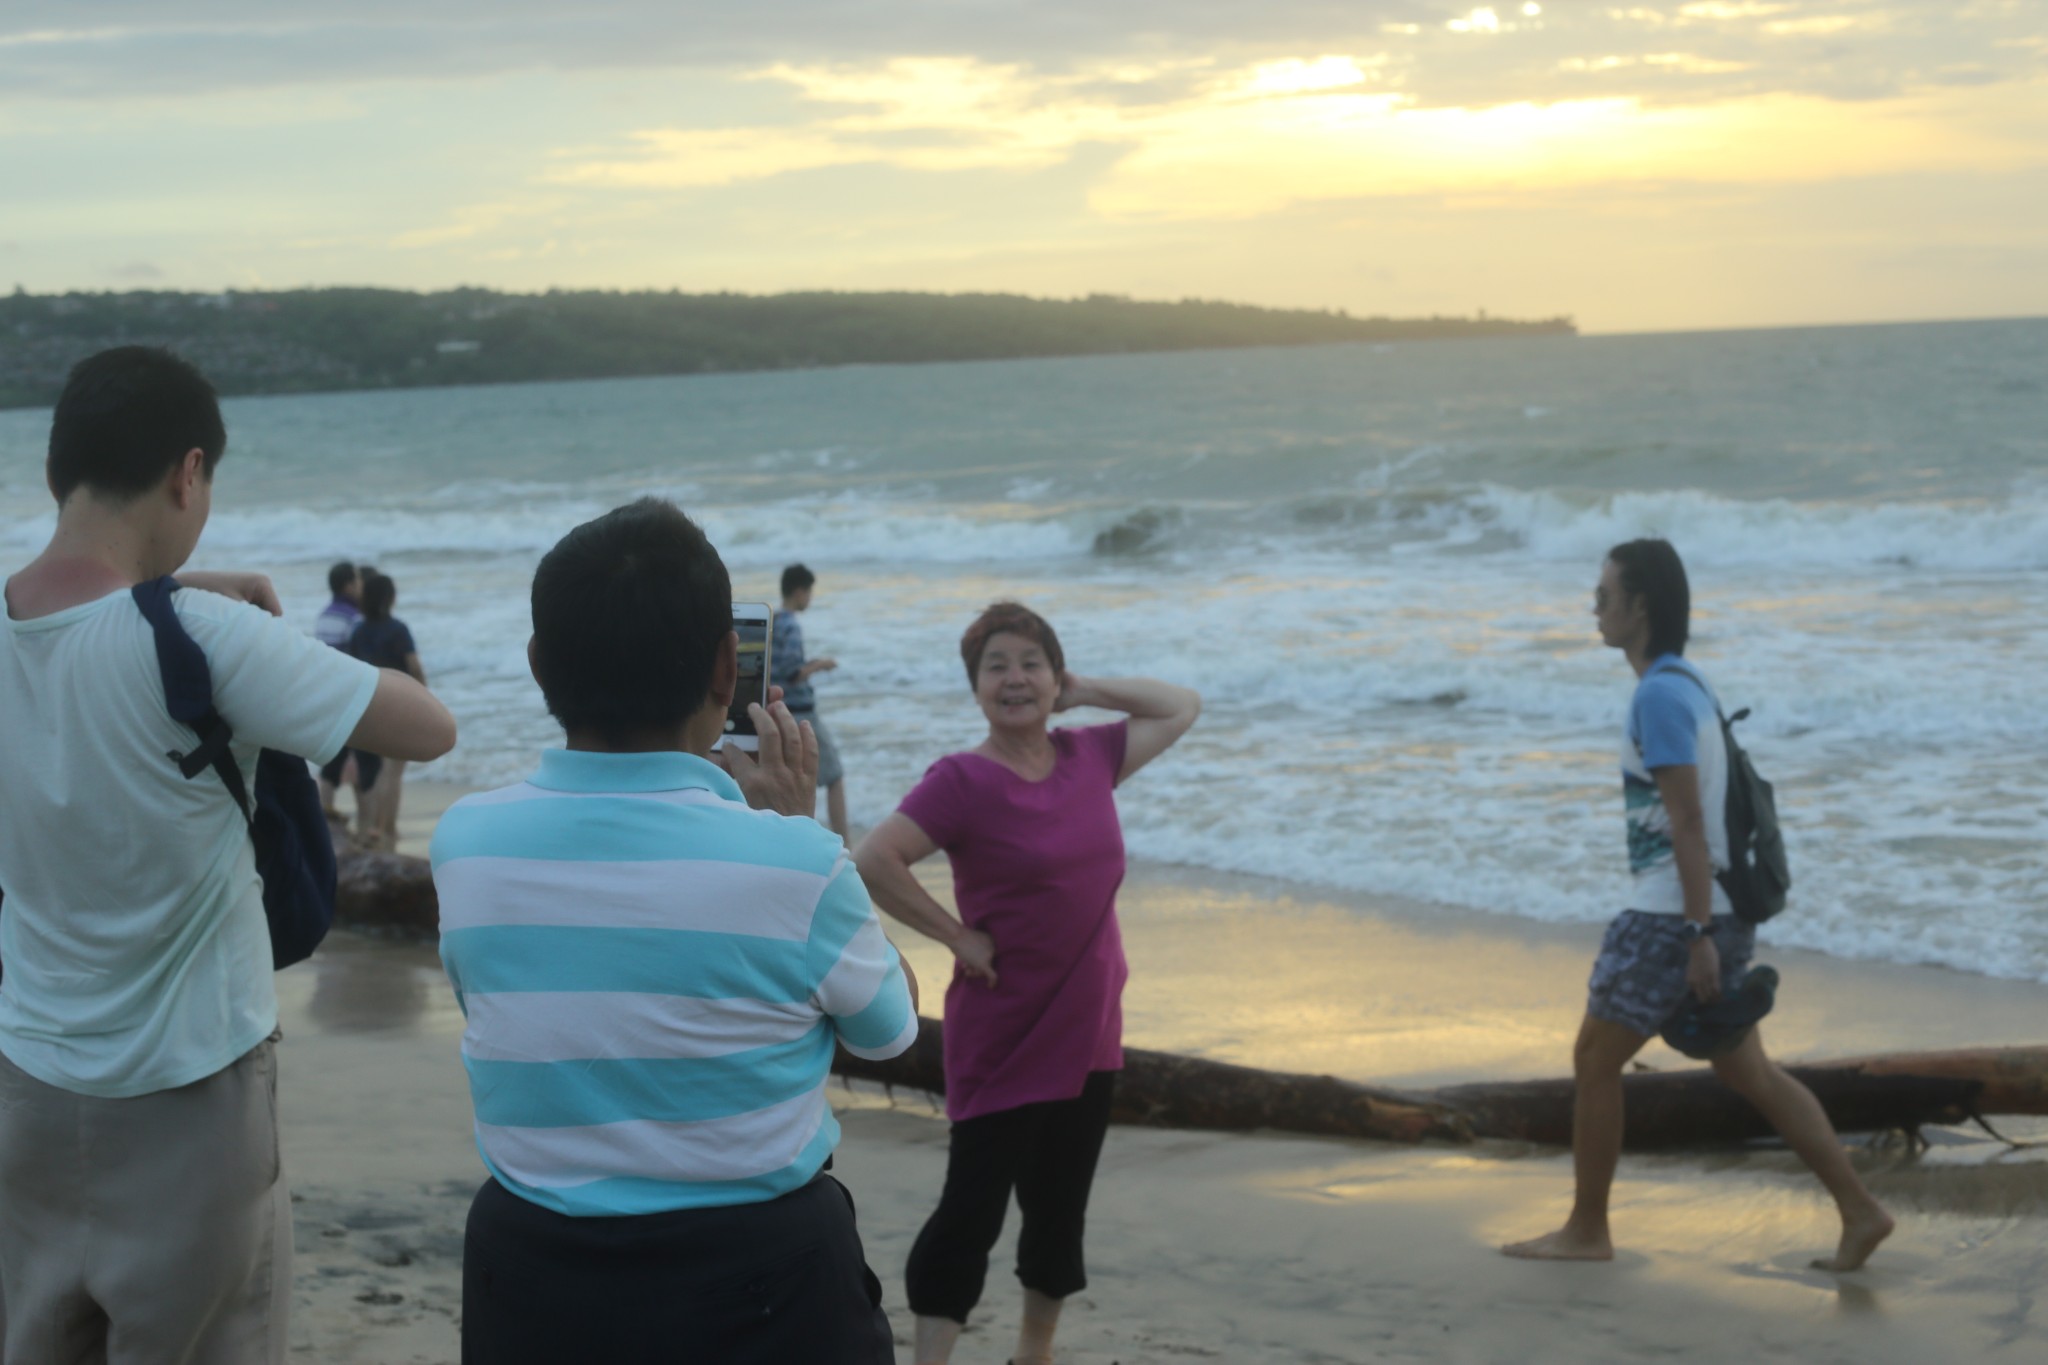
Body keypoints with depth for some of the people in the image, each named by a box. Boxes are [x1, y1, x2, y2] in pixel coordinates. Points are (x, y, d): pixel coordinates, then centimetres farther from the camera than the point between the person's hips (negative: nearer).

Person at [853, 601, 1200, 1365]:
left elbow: (1182, 708, 19)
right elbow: (873, 862, -24)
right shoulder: (963, 782, -14)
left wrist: (1085, 694, 7)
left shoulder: (1089, 758, 5)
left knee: (1060, 1213, 17)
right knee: (973, 1210, -7)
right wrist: (956, 935, -17)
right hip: (1003, 1040, -6)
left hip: (1087, 1036, 6)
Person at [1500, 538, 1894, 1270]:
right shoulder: (1688, 683, 14)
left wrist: (1698, 935, -21)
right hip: (1715, 909, 9)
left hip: (1671, 918, -9)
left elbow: (1687, 820, -20)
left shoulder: (1659, 695, -16)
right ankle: (1859, 1210, 9)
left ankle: (1586, 1230, 12)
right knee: (1744, 1069, 12)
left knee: (1594, 1060, 3)